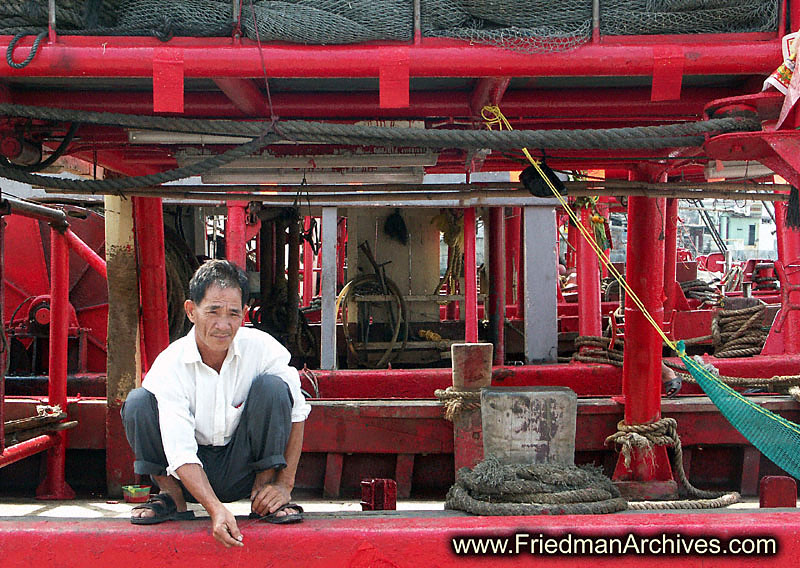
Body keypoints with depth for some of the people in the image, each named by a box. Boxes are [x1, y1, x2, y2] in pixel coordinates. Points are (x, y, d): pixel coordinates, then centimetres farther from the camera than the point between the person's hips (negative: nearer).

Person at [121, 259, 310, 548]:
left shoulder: (261, 348, -15)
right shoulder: (168, 367, -20)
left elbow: (296, 412, -7)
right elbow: (181, 454, -28)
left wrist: (284, 484, -14)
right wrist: (215, 509, -42)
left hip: (244, 468, 1)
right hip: (191, 474, 0)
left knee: (272, 386, -23)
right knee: (138, 401, -23)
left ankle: (263, 492, -11)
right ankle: (172, 498, -5)